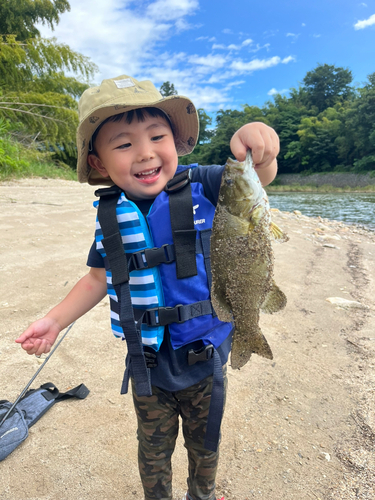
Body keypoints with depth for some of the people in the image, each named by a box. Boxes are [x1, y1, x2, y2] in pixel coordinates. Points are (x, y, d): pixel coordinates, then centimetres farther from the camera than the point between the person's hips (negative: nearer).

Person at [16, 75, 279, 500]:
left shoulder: (200, 187, -16)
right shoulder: (110, 216, -8)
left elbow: (258, 177, -22)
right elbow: (99, 277, 2)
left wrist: (255, 144, -44)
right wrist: (55, 320, -5)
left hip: (204, 358, -1)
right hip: (147, 363, 2)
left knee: (204, 448, 28)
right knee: (153, 451, 27)